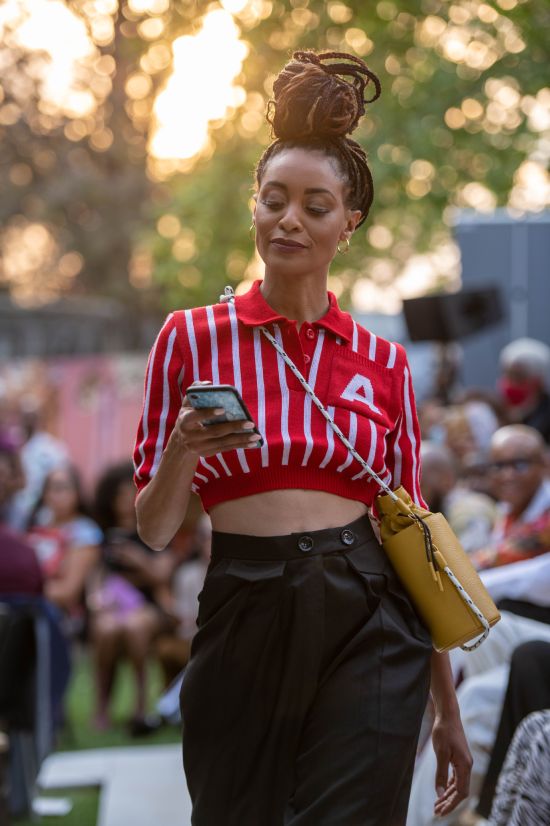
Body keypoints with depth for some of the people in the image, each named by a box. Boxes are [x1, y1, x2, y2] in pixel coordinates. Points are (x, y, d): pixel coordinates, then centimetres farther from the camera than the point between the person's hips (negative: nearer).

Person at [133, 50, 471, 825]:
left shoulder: (384, 364, 9)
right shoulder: (192, 337, 5)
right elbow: (155, 529, 5)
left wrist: (447, 706, 11)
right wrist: (181, 456, -17)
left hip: (365, 624, 0)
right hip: (241, 623, 0)